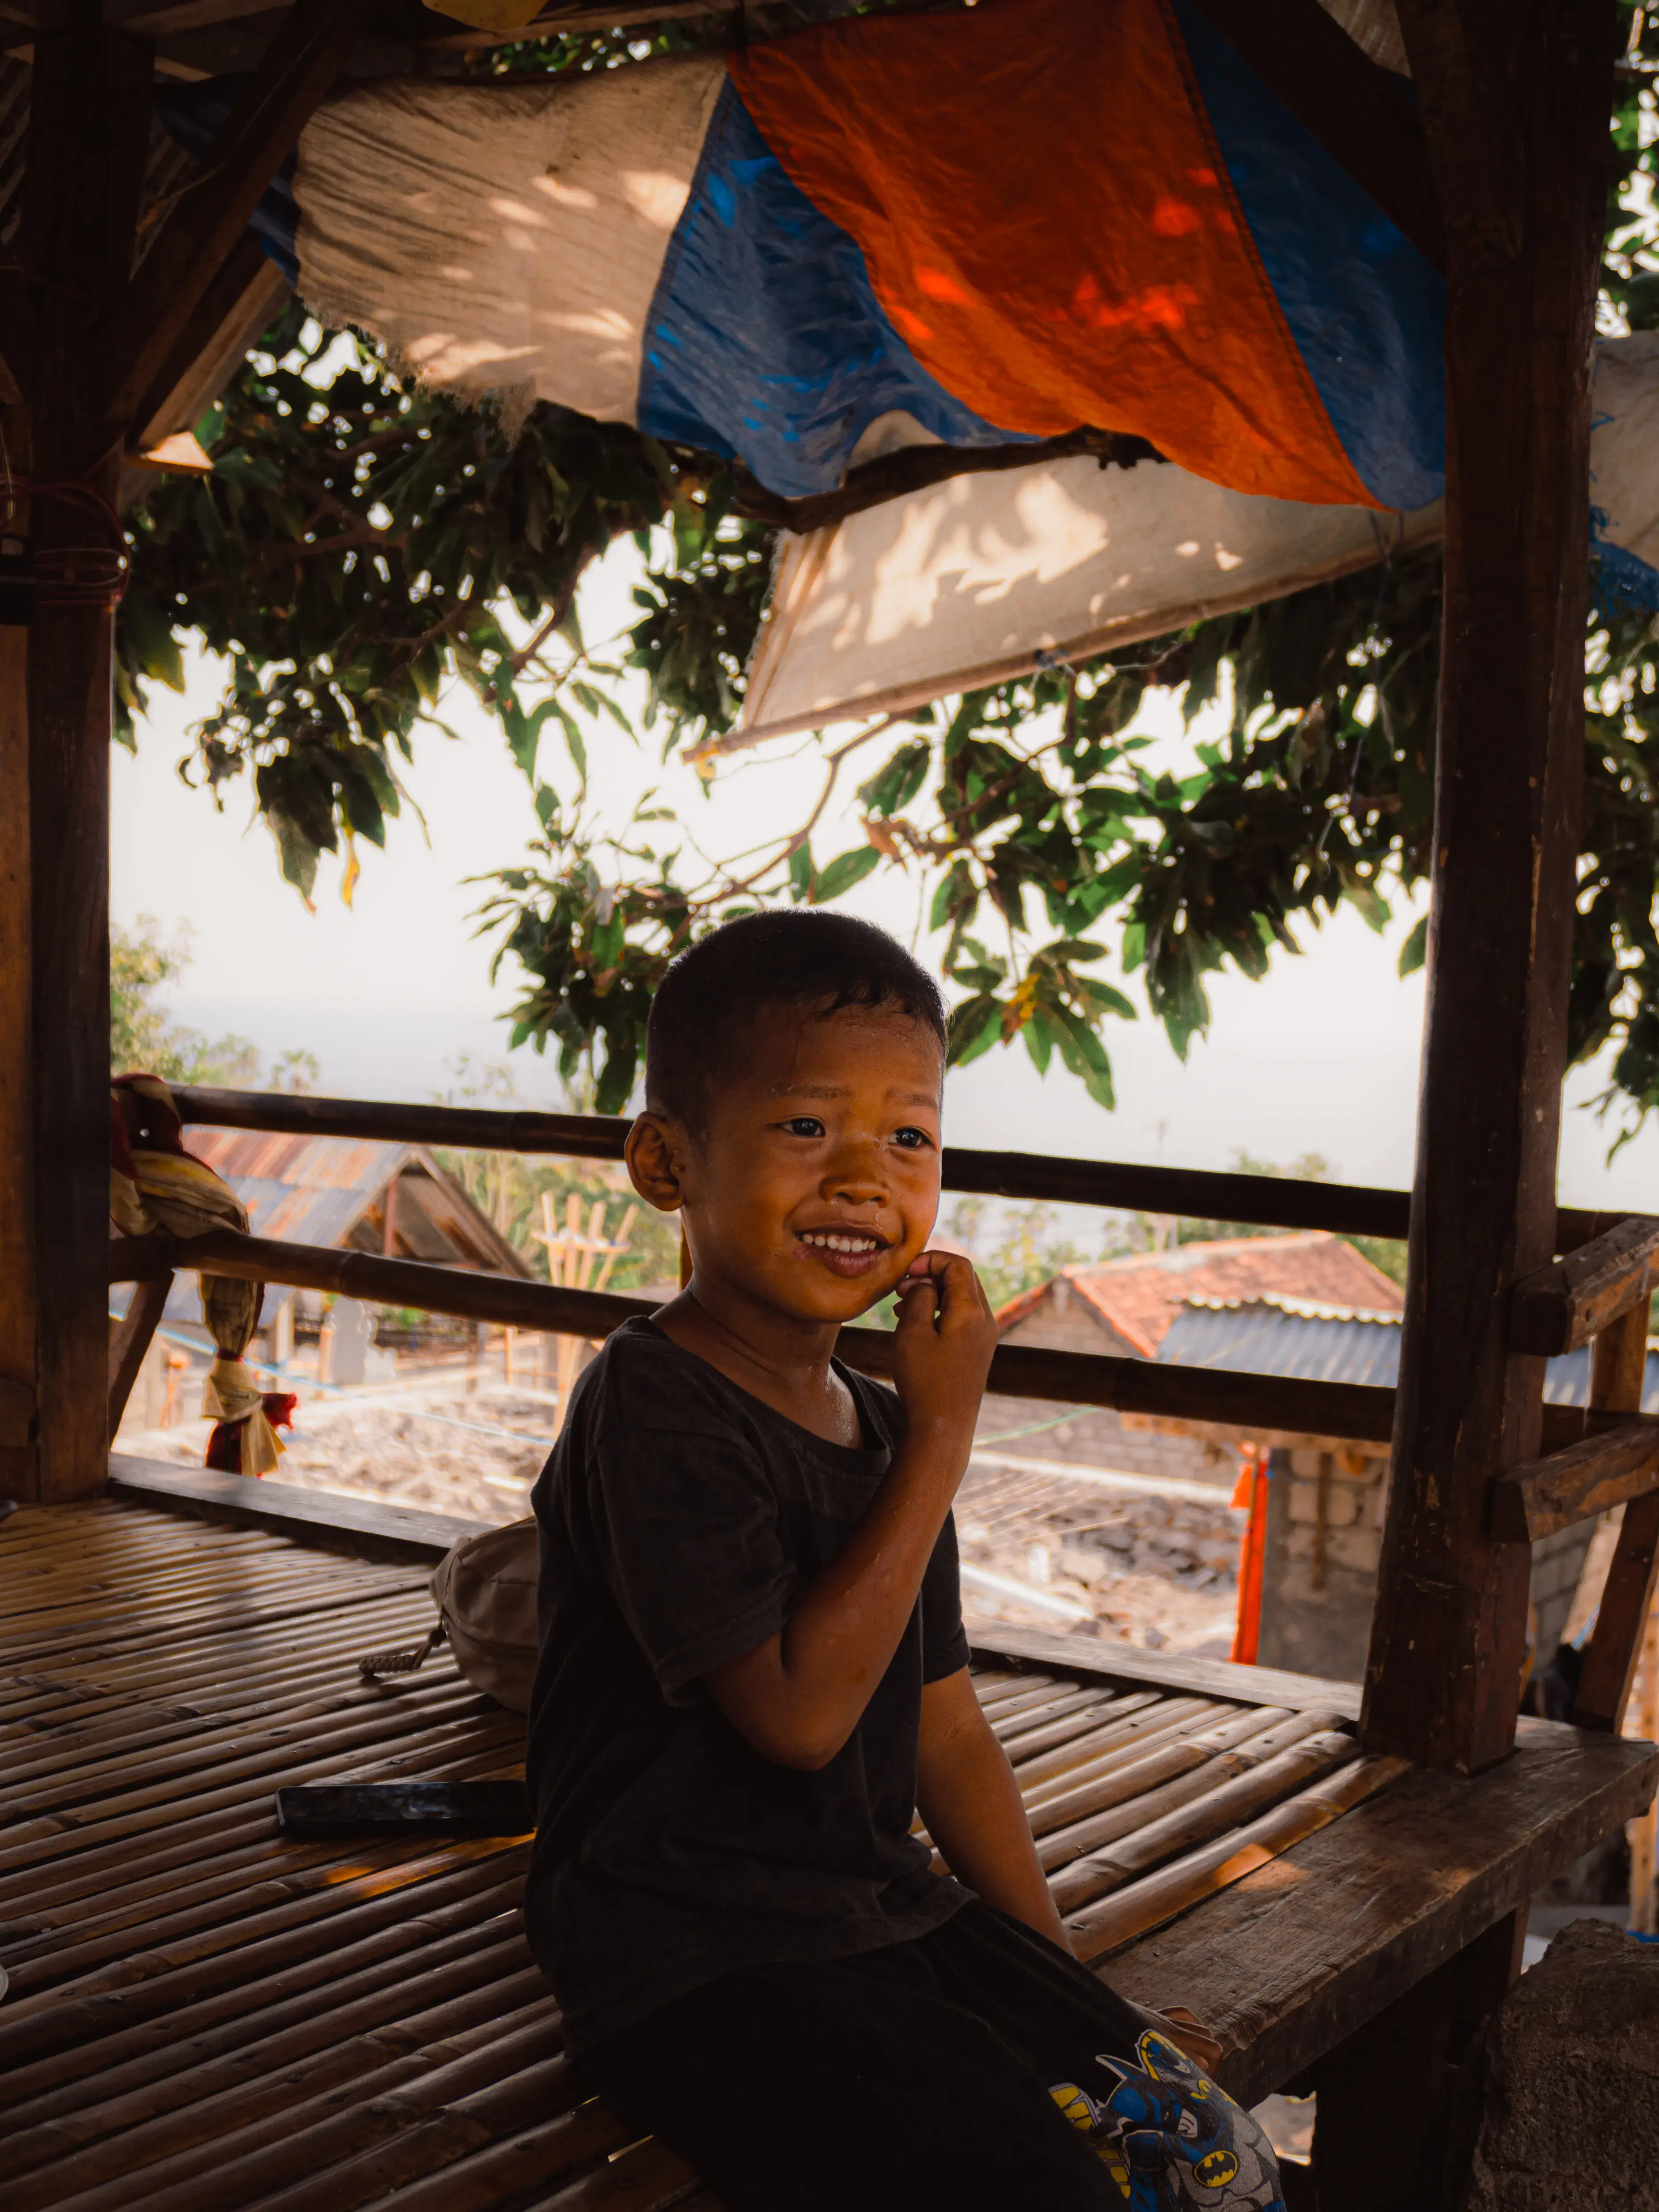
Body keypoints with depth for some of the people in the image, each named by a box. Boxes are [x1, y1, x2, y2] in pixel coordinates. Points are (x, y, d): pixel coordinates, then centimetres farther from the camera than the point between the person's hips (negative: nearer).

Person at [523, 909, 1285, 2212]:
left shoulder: (880, 1426, 11)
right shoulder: (654, 1406, -15)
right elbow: (800, 1710, -22)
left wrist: (1061, 1984, 8)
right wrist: (944, 1440, -18)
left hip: (885, 1910, 7)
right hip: (692, 1958, -7)